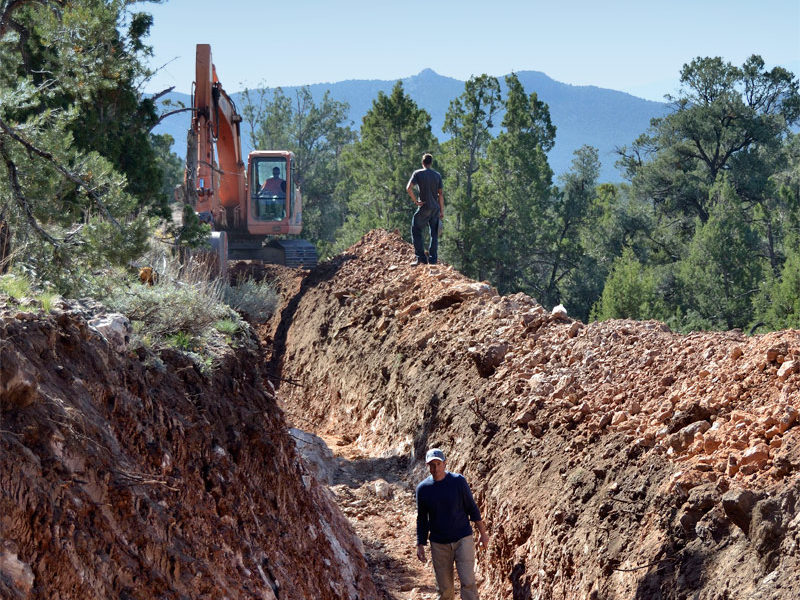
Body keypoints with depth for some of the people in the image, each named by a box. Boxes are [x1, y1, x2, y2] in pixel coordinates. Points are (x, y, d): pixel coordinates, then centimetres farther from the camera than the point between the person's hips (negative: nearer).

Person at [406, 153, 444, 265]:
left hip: (424, 207, -4)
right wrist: (442, 211, 8)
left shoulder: (417, 173, -5)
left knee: (416, 231, 7)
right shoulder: (437, 175, 6)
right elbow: (440, 194, 5)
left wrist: (415, 200, -8)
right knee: (434, 234, 9)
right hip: (435, 208, 4)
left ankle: (421, 257, -1)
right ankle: (433, 259, 8)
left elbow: (409, 188, -17)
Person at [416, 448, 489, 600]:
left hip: (462, 539, -2)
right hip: (439, 544, 2)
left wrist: (483, 533, 3)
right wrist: (420, 545, 6)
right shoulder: (423, 488, -1)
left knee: (468, 581, -10)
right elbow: (422, 519, 8)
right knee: (444, 587, 5)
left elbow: (472, 508, 2)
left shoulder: (458, 481, -5)